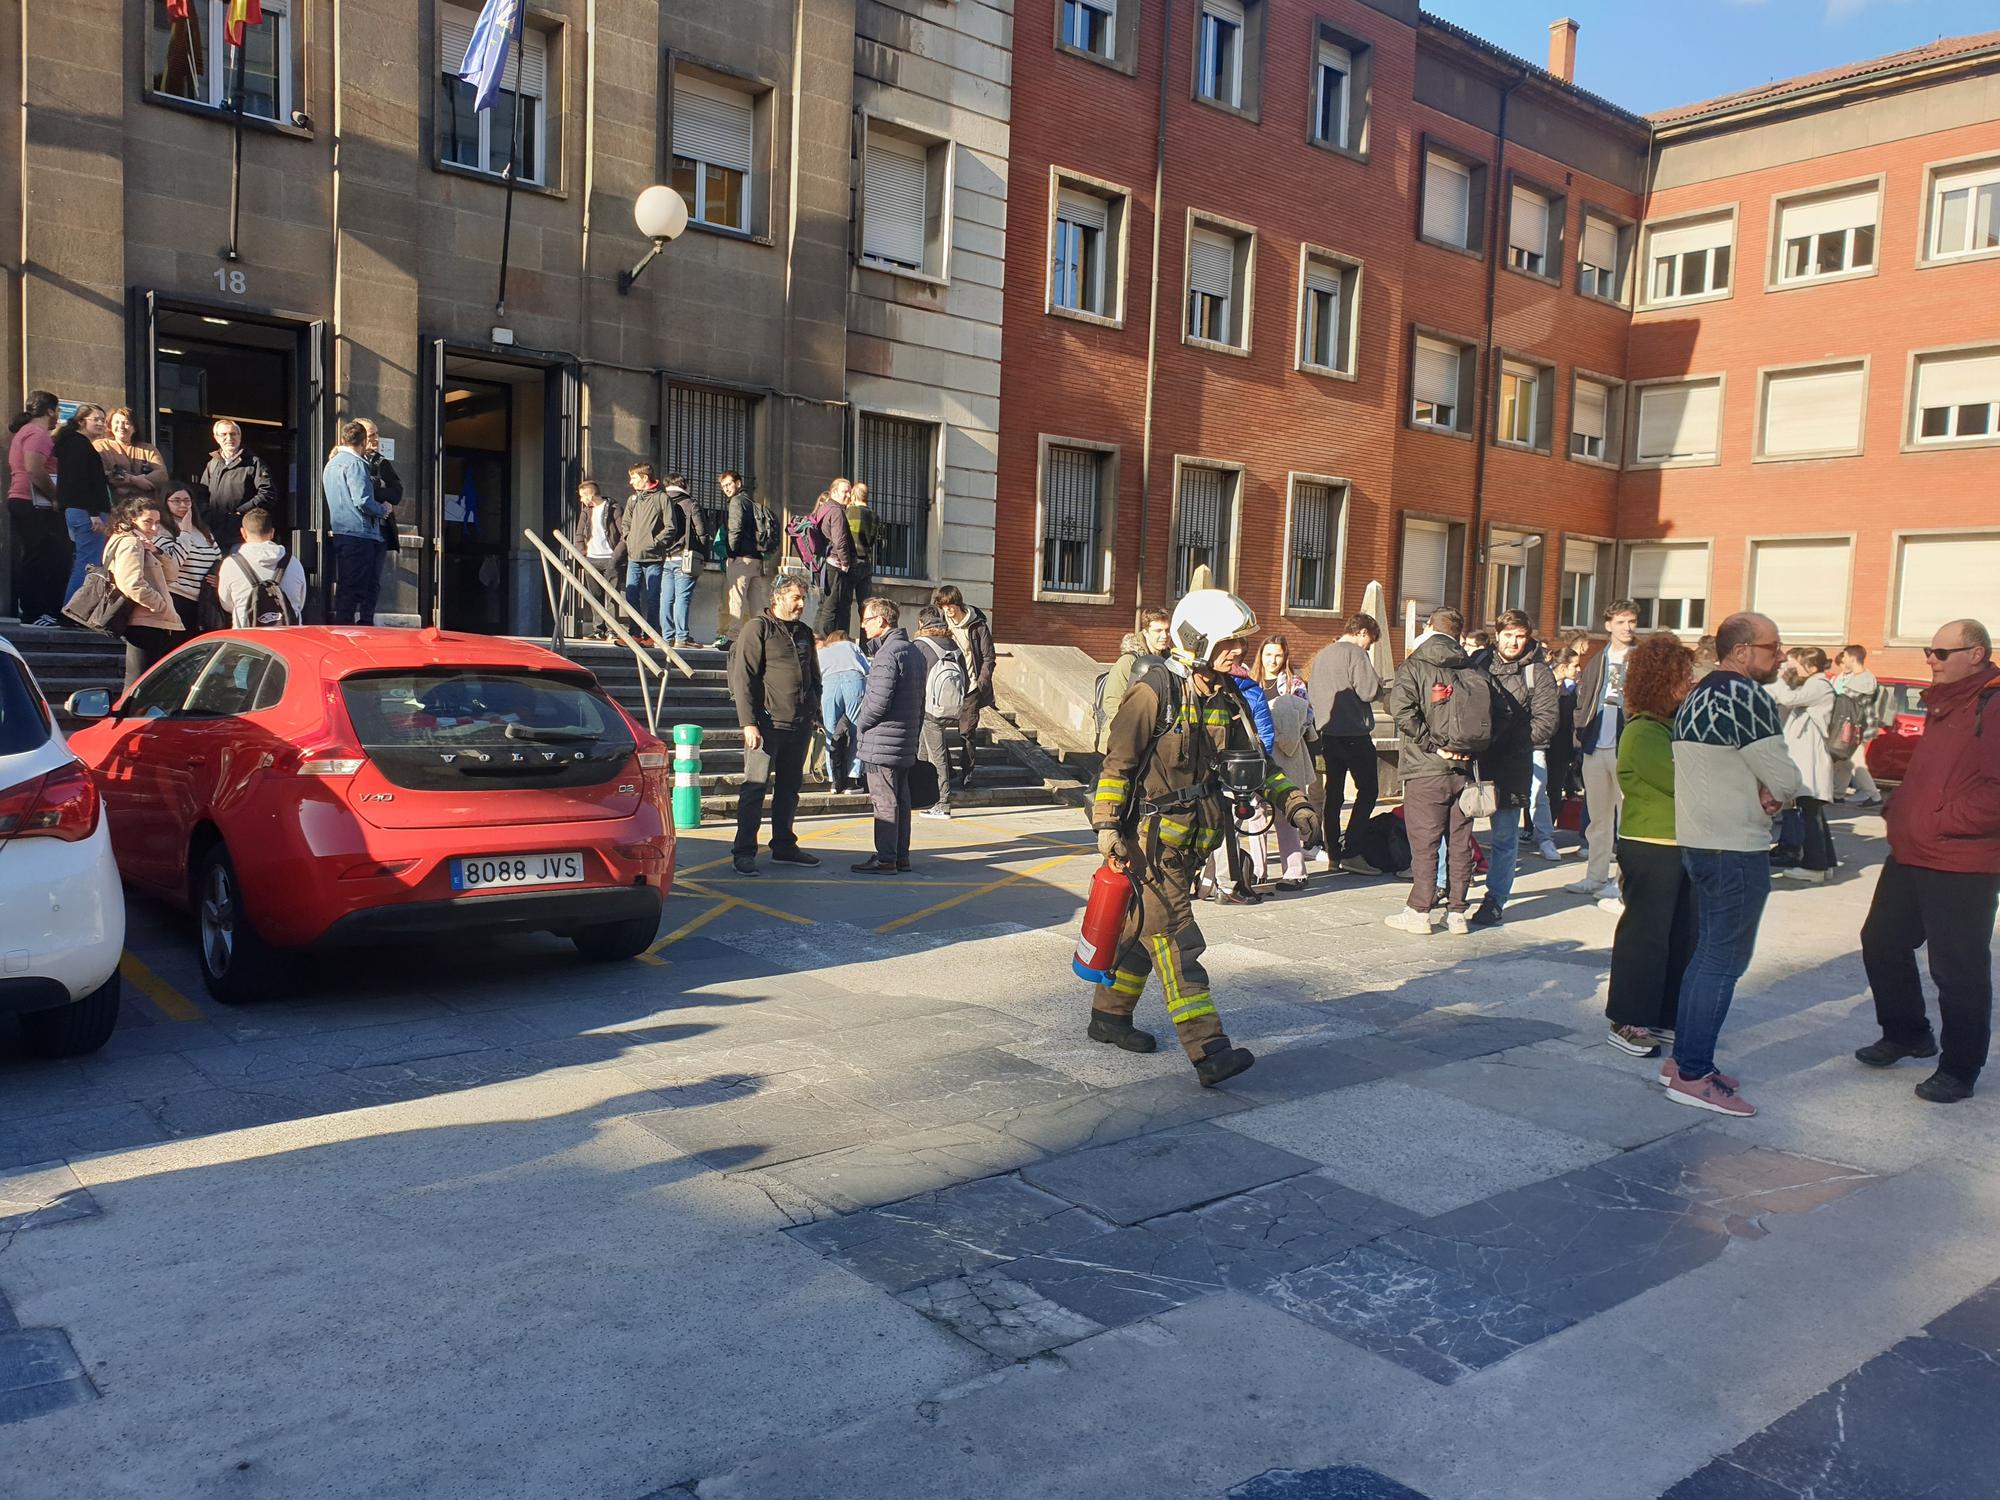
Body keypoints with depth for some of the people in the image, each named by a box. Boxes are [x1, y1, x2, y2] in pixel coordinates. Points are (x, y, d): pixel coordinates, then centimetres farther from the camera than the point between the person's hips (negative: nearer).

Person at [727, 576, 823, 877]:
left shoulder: (804, 634, 17)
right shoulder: (757, 630, -5)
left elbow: (814, 679, 25)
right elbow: (743, 679, -10)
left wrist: (814, 715, 17)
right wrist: (749, 723, -17)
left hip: (799, 726, 7)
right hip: (768, 724, -7)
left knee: (789, 789, 14)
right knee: (755, 788, -6)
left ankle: (784, 846, 24)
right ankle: (744, 852, -3)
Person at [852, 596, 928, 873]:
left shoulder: (888, 654, -17)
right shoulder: (914, 651, 14)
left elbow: (878, 701, -22)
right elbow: (919, 701, 17)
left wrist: (860, 725, -6)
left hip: (882, 742, -9)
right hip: (907, 741, 9)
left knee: (884, 802, -4)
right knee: (901, 800, 13)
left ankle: (885, 859, 0)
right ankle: (901, 855, 19)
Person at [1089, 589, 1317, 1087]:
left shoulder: (1227, 697, 9)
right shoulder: (1153, 692, -15)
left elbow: (1255, 759, 17)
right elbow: (1117, 762, -14)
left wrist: (1293, 803, 7)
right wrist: (1107, 826, -19)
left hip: (1188, 840, 8)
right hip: (1147, 839, -8)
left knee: (1142, 932, 18)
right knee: (1176, 940, -11)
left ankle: (1109, 1016, 34)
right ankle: (1209, 1051, -14)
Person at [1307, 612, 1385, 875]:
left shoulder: (1321, 655, 15)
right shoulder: (1355, 653, -9)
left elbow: (1310, 694, 20)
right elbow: (1369, 691, -17)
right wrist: (1378, 681, 2)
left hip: (1327, 732, 8)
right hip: (1354, 733, -8)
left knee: (1333, 791, 12)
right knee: (1368, 789, -2)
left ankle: (1333, 852, 14)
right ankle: (1351, 852, -9)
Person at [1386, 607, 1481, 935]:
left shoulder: (1415, 666, -4)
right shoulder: (1471, 669, 8)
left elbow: (1402, 709, -19)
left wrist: (1434, 744, -13)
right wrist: (1467, 746, 5)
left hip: (1426, 769, -4)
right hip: (1463, 769, 4)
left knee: (1424, 842, 2)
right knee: (1460, 842, 10)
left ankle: (1420, 911, 7)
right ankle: (1456, 912, 15)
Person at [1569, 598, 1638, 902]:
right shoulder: (1597, 661, 12)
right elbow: (1582, 700, 14)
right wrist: (1581, 735, 5)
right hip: (1595, 746, 5)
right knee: (1598, 815, 12)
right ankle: (1596, 875, 21)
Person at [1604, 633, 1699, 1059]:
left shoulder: (1675, 724, 13)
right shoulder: (1643, 733, -16)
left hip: (1682, 845, 9)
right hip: (1651, 847, -9)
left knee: (1683, 933, 12)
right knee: (1645, 932, -2)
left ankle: (1667, 1016, 22)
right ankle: (1627, 1022, 8)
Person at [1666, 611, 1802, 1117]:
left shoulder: (1697, 697, 13)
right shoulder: (1748, 698, -16)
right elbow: (1786, 781, -16)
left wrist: (1758, 791, 1)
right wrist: (1775, 791, 7)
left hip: (1699, 842, 10)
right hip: (1736, 848, -10)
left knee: (1708, 953, 17)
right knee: (1724, 961, -5)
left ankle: (1684, 1059, 22)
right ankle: (1692, 1075, -1)